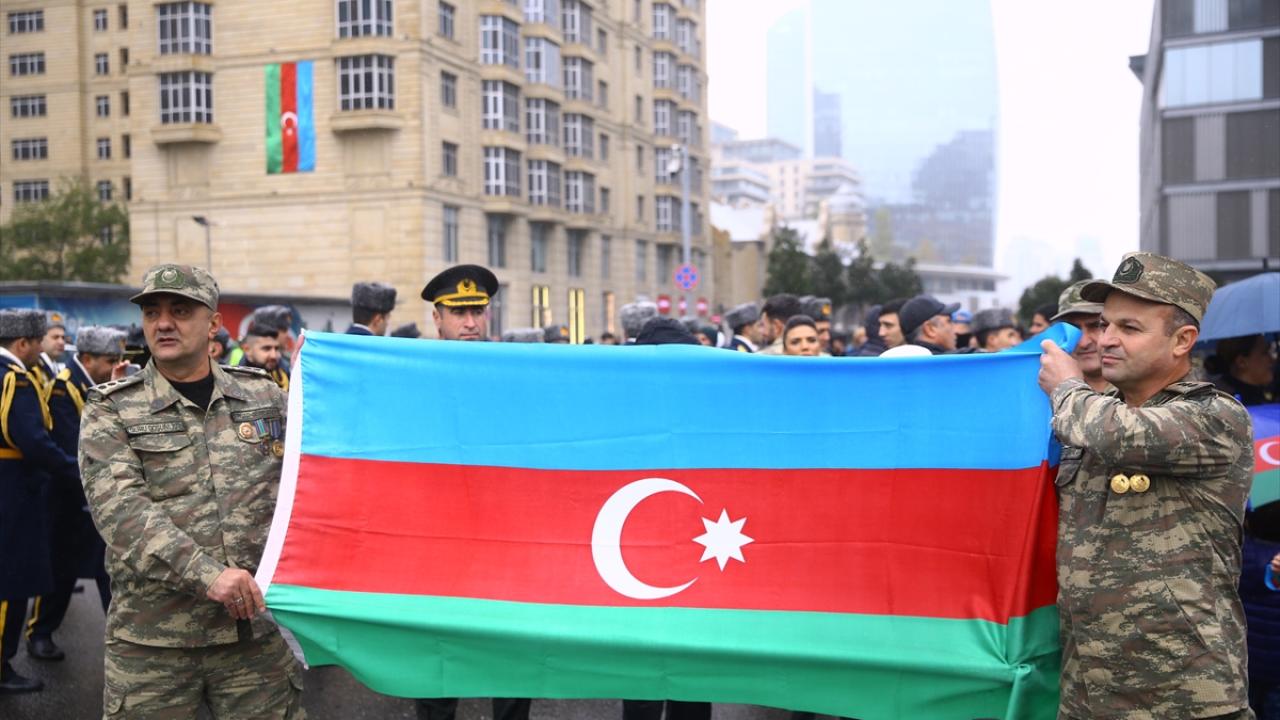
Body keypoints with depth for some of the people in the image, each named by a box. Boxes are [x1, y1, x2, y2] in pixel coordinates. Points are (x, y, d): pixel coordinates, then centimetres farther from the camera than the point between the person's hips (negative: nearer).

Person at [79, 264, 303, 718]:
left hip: (258, 626, 2)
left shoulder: (263, 394, 8)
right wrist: (206, 573, -25)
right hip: (151, 639, -2)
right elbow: (120, 510, -14)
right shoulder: (110, 411, 0)